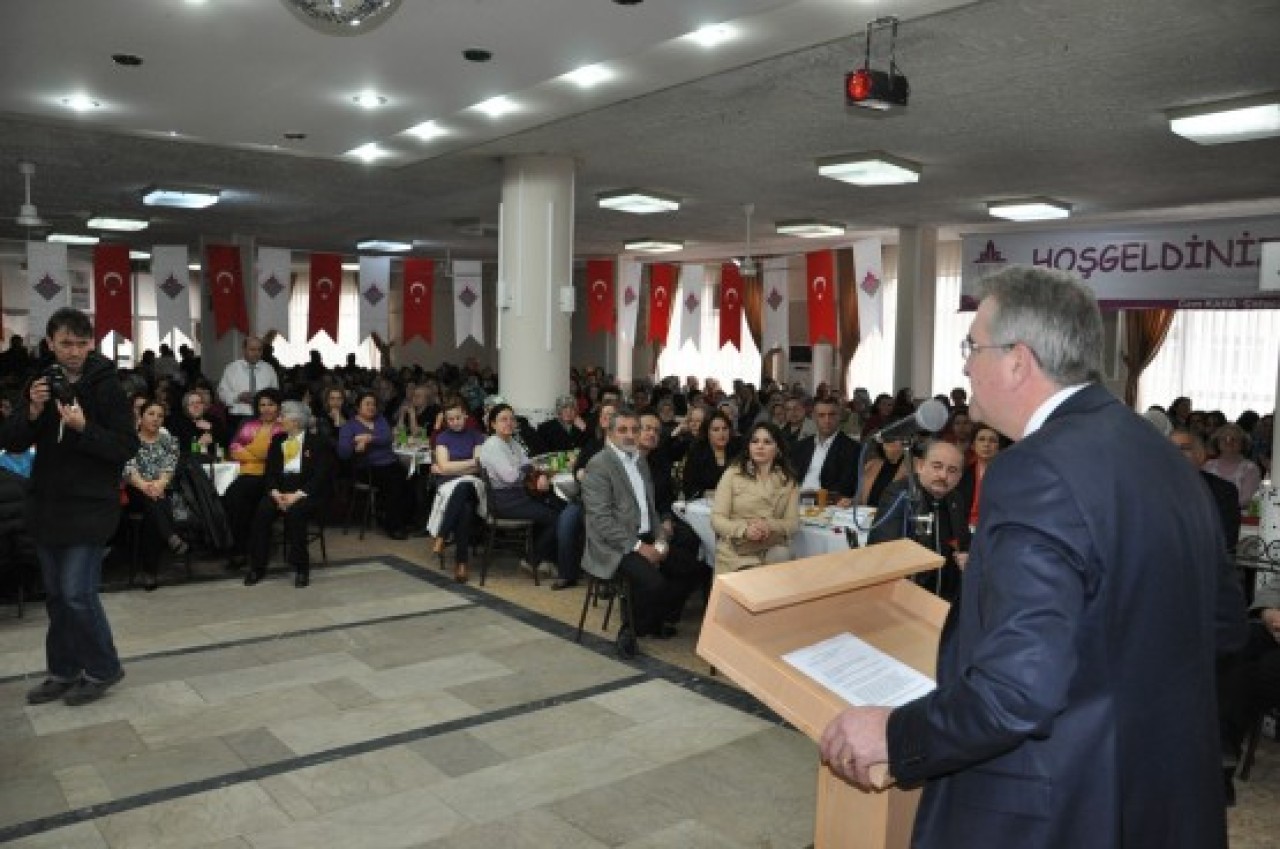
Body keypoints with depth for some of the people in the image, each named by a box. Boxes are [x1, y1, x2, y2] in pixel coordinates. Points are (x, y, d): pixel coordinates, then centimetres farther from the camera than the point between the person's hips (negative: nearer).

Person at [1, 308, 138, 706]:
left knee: (78, 593, -6)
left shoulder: (107, 386, -9)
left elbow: (127, 447, -12)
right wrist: (32, 412, -15)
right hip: (47, 504, 6)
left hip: (91, 506, -6)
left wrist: (83, 427, -26)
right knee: (56, 595, 13)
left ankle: (102, 669, 12)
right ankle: (63, 671, 26)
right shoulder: (41, 384, 6)